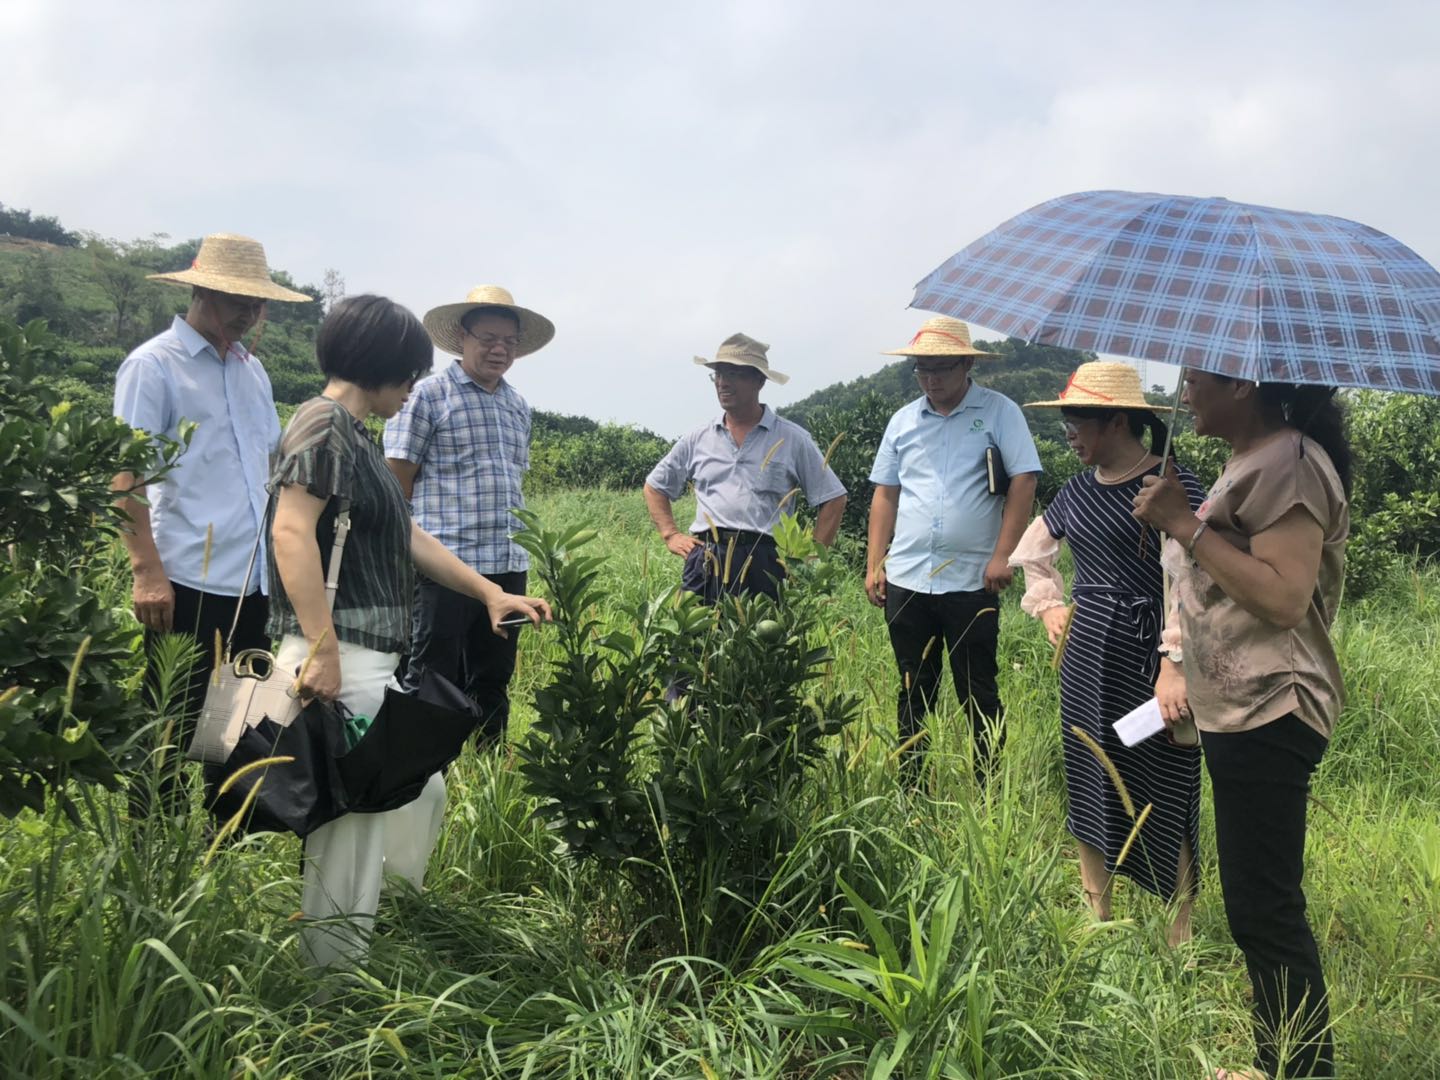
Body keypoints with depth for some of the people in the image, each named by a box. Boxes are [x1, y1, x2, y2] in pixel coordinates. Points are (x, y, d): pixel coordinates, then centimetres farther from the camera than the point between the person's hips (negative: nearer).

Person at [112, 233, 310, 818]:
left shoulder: (252, 369, 16)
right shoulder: (152, 365, -5)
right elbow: (126, 476, -10)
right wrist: (148, 572, -18)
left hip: (256, 584, 7)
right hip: (190, 586, -7)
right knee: (173, 732, 2)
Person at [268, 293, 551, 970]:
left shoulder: (355, 436, 20)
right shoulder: (324, 425, -11)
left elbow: (406, 535, 23)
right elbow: (291, 532, -22)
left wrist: (489, 591, 20)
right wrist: (323, 649, -26)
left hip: (371, 661, 11)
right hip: (341, 664, -11)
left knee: (420, 794, 18)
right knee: (353, 819, -5)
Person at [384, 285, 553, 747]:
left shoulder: (519, 406, 16)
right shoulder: (428, 395, -3)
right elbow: (397, 480, -5)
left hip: (509, 565, 6)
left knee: (493, 679, 14)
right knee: (435, 679, -1)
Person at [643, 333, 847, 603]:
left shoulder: (792, 439, 7)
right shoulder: (698, 439, 14)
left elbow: (833, 498, 9)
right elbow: (654, 487, 25)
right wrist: (671, 535, 12)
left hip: (764, 565, -2)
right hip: (705, 559, 2)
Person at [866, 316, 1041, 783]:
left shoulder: (999, 412, -1)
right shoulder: (904, 420, 11)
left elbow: (1023, 481, -7)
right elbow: (885, 494, 14)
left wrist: (1002, 555, -15)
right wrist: (874, 564, 7)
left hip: (971, 581, -4)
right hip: (905, 580, 4)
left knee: (978, 692, 3)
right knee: (914, 691, 12)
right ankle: (910, 791, 20)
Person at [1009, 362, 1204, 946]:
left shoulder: (1173, 486, -12)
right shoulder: (1078, 490, 9)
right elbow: (1030, 551, 27)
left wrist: (1177, 666, -25)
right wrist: (1048, 604, 16)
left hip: (1147, 657, -6)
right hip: (1086, 657, 7)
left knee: (1163, 795, 0)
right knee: (1089, 786, 13)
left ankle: (1181, 933, 13)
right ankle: (1097, 920, 27)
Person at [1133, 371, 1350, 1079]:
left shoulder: (1290, 463, -14)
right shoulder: (1251, 462, 17)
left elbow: (1285, 598, -24)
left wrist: (1185, 522, -20)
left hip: (1267, 719, -11)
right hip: (1240, 711, 11)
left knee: (1264, 911, -6)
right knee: (1260, 907, 16)